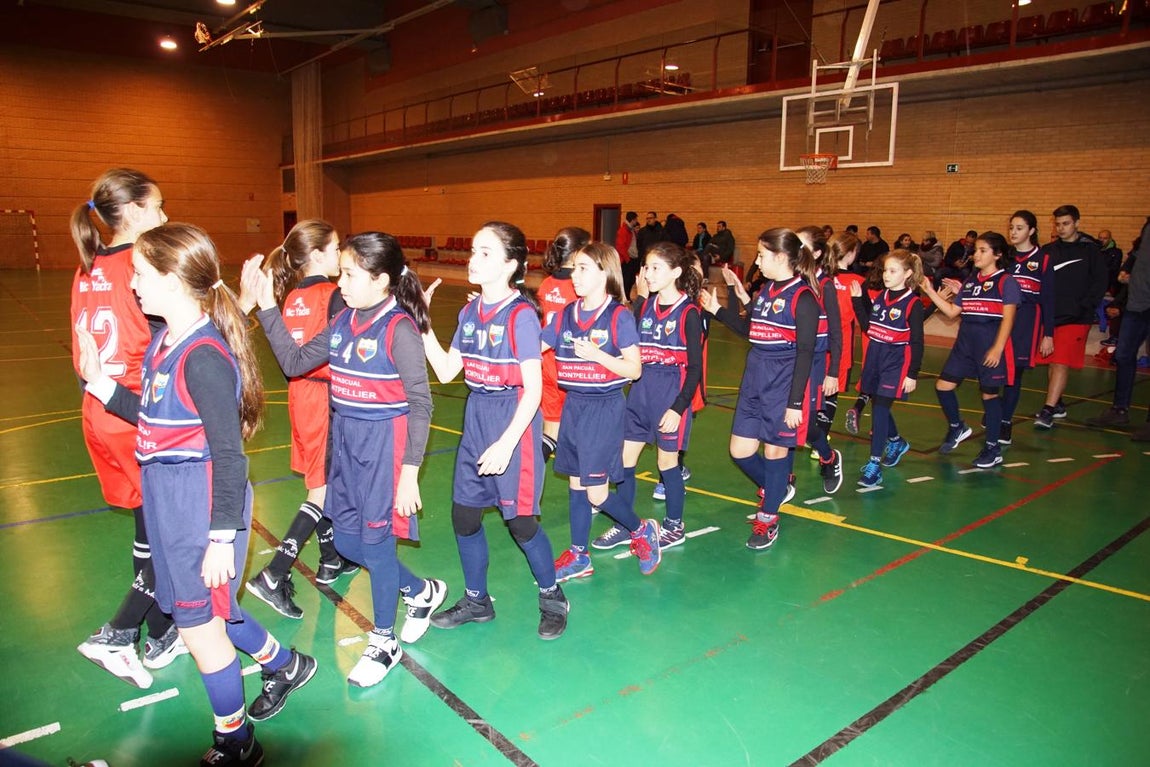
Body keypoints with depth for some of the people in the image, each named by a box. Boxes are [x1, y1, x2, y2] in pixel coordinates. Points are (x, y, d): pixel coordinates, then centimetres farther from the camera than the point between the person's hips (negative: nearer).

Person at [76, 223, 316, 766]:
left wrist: (222, 537, -19)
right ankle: (285, 666, 47)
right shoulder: (165, 342, 6)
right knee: (206, 609, 23)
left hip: (200, 503, -9)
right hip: (168, 497, 9)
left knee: (199, 625, 7)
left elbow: (228, 454, -22)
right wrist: (99, 382, 6)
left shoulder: (203, 356, -23)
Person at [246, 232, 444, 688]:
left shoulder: (399, 329, -17)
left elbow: (420, 404, -16)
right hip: (345, 440, 8)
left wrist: (409, 473, -17)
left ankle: (383, 642, 28)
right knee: (346, 542, 16)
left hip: (384, 444, -8)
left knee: (376, 544, 5)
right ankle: (421, 591, 39)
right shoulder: (344, 321, 5)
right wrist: (267, 307, 3)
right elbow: (295, 362, 10)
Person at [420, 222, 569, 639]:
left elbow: (533, 389, -18)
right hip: (476, 419, 7)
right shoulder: (470, 311, 6)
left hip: (514, 421, -7)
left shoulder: (521, 315, -16)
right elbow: (445, 371, 6)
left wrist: (506, 443, -21)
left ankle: (552, 597, 26)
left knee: (520, 520, 1)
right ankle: (476, 600, 31)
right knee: (463, 514, 11)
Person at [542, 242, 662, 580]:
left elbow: (634, 369, -12)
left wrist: (596, 354, -24)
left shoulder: (619, 316, -11)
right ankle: (579, 557, 25)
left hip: (605, 409, -6)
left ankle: (641, 530, 24)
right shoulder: (566, 315, 5)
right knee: (576, 484, 12)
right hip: (573, 406, 6)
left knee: (596, 493, -3)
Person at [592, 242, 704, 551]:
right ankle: (624, 526, 22)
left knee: (667, 460, 8)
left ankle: (675, 526, 28)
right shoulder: (643, 306, 5)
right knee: (624, 458, 6)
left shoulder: (689, 312, -11)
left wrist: (679, 407, -15)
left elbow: (695, 368, -11)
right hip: (640, 389, 6)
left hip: (672, 393, -5)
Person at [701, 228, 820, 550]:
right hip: (754, 379, 7)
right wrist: (717, 310, 15)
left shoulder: (803, 297, -13)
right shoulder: (765, 290, 10)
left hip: (784, 383, -7)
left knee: (775, 449, 5)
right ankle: (775, 488, 38)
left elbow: (805, 353, -15)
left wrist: (795, 402, -17)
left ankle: (768, 519, 23)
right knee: (740, 451, 9)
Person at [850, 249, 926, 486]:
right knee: (878, 405, 16)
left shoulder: (913, 304, -10)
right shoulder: (879, 297, 8)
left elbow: (917, 343, -10)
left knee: (881, 408, -11)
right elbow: (867, 327, 11)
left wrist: (912, 374, -12)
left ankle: (874, 465, -7)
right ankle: (897, 442, 43)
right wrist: (858, 300, 3)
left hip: (896, 362, -6)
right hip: (874, 358, 7)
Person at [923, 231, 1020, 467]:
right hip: (965, 344, 6)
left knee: (990, 393, 2)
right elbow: (952, 311, 13)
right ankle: (957, 427, 29)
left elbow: (1008, 318, -12)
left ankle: (993, 448, 14)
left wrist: (997, 348, -20)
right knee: (943, 385, 4)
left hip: (992, 348, -6)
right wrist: (930, 291, 5)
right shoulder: (970, 281, 13)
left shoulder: (1006, 282, -5)